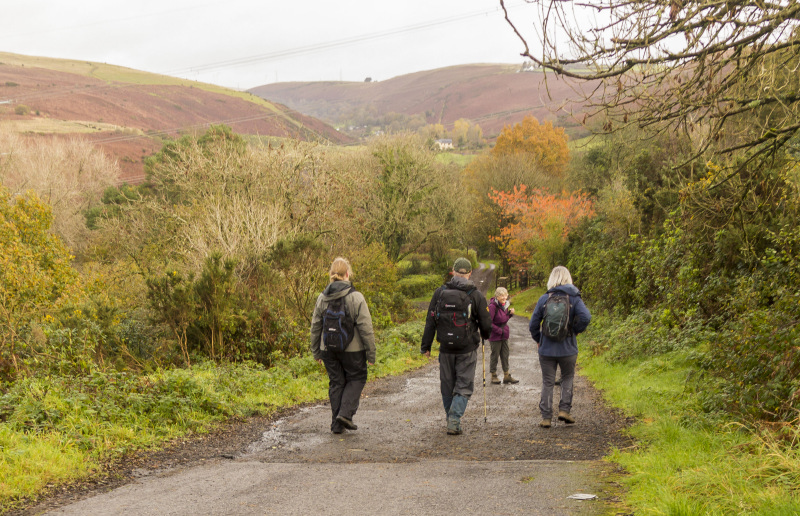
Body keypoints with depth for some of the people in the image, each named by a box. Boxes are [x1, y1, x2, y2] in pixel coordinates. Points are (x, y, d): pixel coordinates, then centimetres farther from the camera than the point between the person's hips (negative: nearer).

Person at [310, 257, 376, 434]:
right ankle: (346, 413, -2)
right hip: (352, 350, -4)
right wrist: (371, 353, -5)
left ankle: (337, 423, 14)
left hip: (328, 349, 4)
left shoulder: (322, 298, 2)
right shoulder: (356, 297, -13)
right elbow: (365, 328, -12)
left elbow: (315, 327, 8)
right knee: (357, 378, 14)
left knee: (336, 383, 14)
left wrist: (316, 352, 18)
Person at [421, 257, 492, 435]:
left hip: (446, 348, 2)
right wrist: (484, 336, 21)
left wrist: (426, 345, 6)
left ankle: (451, 421, 23)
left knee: (447, 387, 14)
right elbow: (486, 324, -2)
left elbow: (430, 322, 0)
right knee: (464, 387, 4)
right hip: (467, 349, -2)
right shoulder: (476, 295, -6)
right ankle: (454, 422, -10)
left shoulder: (440, 292, 0)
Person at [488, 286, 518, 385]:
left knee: (505, 355, 13)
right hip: (495, 336, -8)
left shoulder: (504, 304, 6)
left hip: (504, 335, 8)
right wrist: (499, 330, -19)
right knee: (495, 355, 5)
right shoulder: (492, 306, -19)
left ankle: (507, 376, 22)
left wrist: (510, 313, -2)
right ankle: (493, 376, 18)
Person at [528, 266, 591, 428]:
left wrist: (538, 340, 13)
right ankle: (564, 409, 9)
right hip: (568, 349, -1)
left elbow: (533, 324, -2)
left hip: (547, 349, 1)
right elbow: (585, 317, -20)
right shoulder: (574, 298, -4)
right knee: (567, 378, 20)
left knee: (547, 382, 8)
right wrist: (576, 330, -3)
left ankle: (546, 417, 8)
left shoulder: (544, 299, -1)